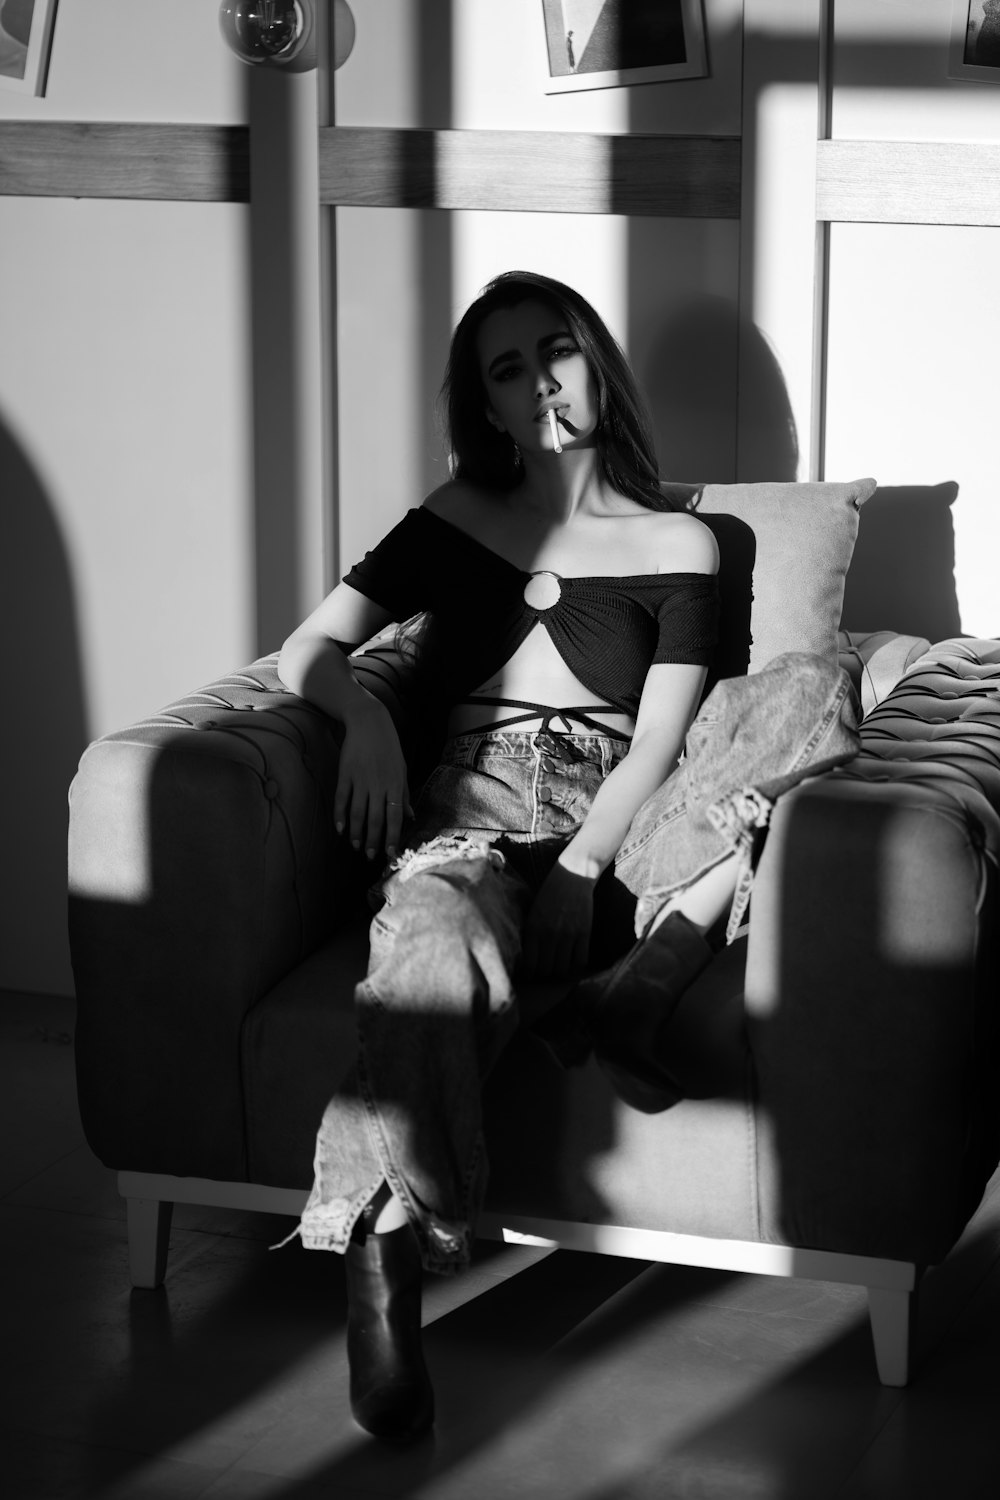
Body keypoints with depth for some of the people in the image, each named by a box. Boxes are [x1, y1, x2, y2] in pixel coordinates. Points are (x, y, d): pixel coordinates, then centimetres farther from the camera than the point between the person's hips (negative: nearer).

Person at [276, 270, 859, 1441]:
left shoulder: (674, 543, 14)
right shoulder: (454, 523, 21)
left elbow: (659, 743, 2)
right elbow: (305, 653, 14)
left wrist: (580, 866, -16)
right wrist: (363, 710, -11)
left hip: (615, 819, 1)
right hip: (471, 809, 0)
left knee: (808, 693, -26)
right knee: (437, 941, -40)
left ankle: (622, 999, -39)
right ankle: (381, 1273, -49)